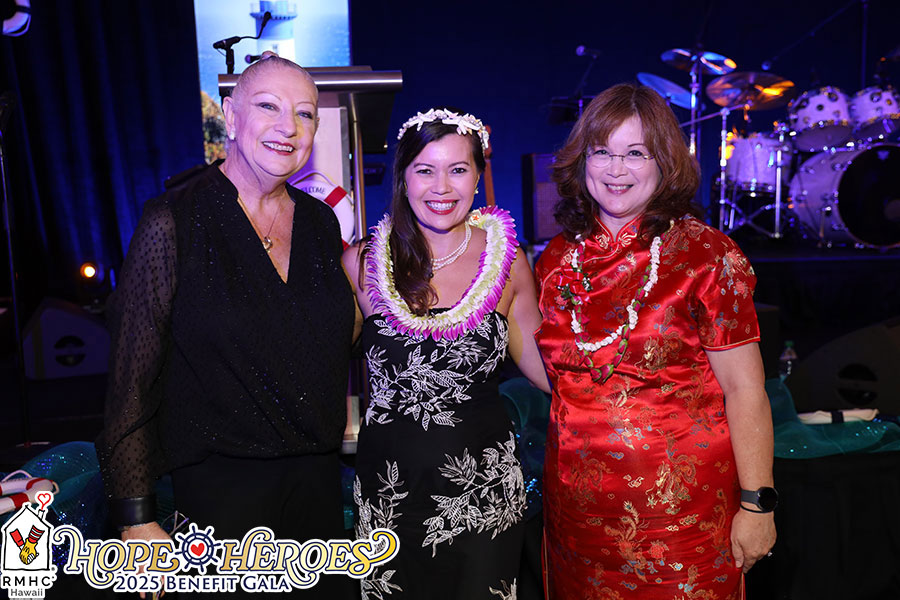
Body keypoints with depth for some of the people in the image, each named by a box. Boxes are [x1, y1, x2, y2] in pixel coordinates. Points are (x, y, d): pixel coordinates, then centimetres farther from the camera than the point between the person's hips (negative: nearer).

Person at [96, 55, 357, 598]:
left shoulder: (320, 221, 3)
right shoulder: (174, 222, -12)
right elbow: (133, 375, -11)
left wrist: (338, 424, 10)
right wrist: (137, 517, -11)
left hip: (317, 472, 5)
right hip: (222, 483, -5)